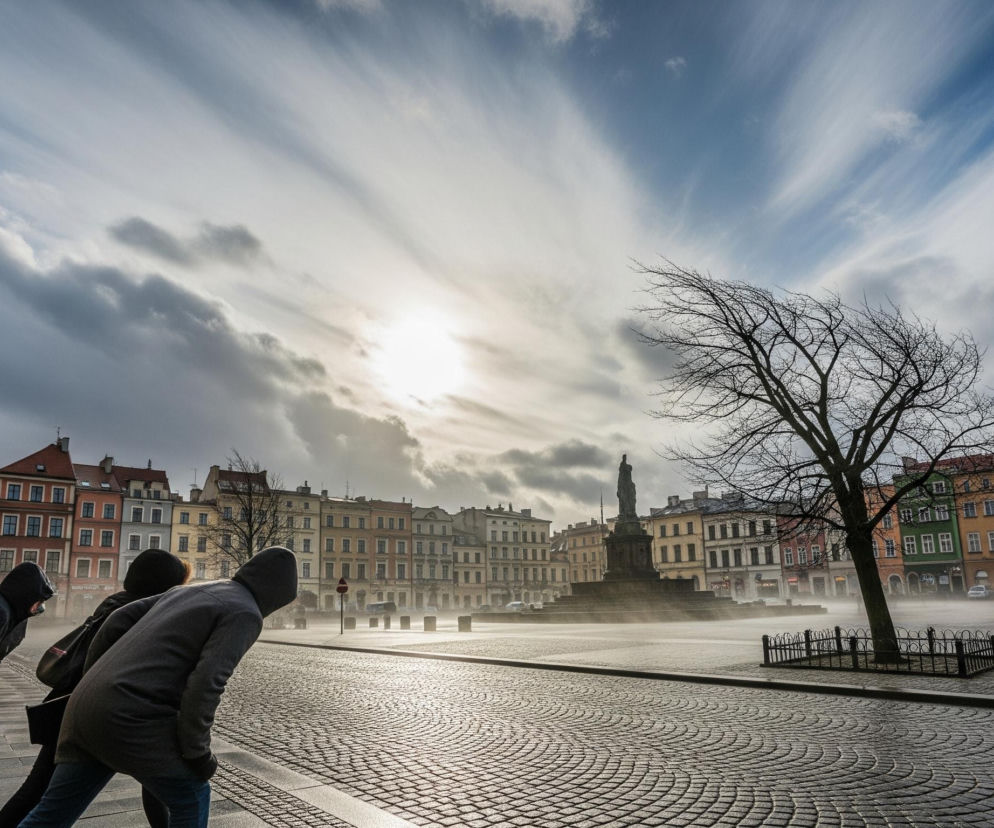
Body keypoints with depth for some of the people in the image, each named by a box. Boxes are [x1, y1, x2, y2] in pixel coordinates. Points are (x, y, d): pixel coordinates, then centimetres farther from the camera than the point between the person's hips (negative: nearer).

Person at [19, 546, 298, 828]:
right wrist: (198, 751, -5)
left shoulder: (192, 591, 21)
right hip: (130, 719, -8)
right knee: (192, 797, 11)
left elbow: (118, 621, 20)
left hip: (91, 708, 8)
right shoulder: (245, 614, -6)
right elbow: (205, 683, -17)